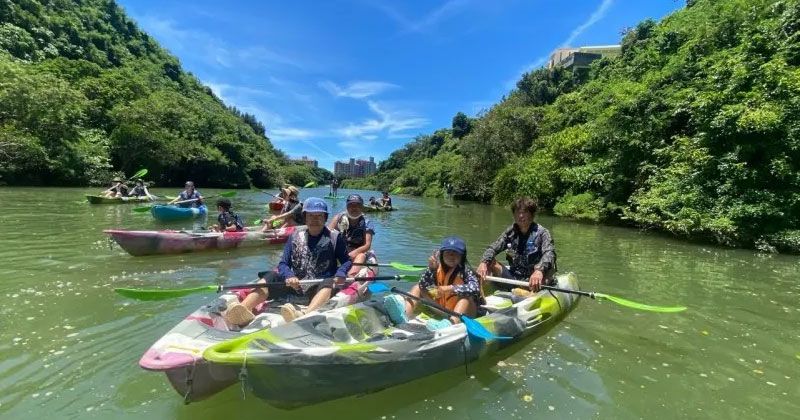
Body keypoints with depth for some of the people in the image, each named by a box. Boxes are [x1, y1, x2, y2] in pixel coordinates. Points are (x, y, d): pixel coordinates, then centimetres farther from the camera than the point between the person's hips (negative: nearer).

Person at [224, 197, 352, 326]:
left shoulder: (334, 237, 3)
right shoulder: (295, 237, 11)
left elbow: (346, 261, 3)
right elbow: (283, 263, 5)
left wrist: (340, 275, -19)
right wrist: (289, 276, -17)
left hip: (320, 287, -3)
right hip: (296, 286, 4)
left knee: (329, 284, -34)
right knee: (271, 277, -16)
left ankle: (304, 315, -62)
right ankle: (244, 308, -41)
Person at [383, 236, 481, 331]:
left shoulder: (465, 271, -15)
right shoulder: (438, 268, -4)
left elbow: (475, 288, -34)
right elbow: (422, 285, -11)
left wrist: (450, 288, -41)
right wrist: (431, 269, -26)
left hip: (462, 312, -4)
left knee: (466, 296, -33)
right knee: (418, 287, -2)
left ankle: (453, 322, -58)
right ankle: (405, 314, -28)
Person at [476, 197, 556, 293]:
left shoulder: (541, 232, -8)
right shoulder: (510, 231, 3)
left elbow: (549, 253, -26)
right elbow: (493, 248, -4)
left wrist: (539, 271, -47)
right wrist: (483, 262, -27)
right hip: (513, 277, 4)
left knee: (549, 268, -32)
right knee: (488, 262, -11)